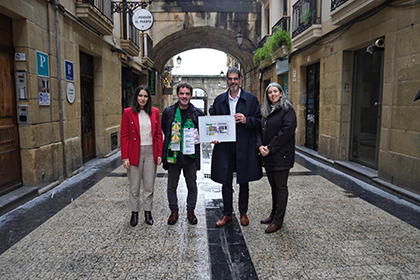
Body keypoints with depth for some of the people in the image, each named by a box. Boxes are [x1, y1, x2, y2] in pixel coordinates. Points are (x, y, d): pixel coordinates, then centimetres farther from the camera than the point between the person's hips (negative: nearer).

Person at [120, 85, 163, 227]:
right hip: (134, 153, -2)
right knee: (134, 186, 8)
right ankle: (134, 212, 25)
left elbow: (159, 134, 7)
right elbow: (124, 136, -3)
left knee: (149, 185, 10)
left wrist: (159, 154, 1)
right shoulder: (128, 112, -2)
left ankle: (148, 211, 26)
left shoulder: (154, 112, 5)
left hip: (150, 152, 2)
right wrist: (125, 157, -8)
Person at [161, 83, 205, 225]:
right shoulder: (168, 111, 2)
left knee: (192, 186, 11)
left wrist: (197, 138, -8)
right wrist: (171, 141, 2)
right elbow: (164, 130, 11)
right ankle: (174, 211, 28)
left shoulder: (198, 113, 0)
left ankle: (190, 211, 29)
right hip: (173, 154, 1)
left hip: (190, 155, 0)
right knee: (172, 186, 10)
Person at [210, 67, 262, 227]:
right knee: (225, 182, 8)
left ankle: (243, 213, 30)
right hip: (224, 146, 2)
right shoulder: (219, 100, 9)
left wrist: (246, 120, -18)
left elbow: (259, 121, 1)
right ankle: (227, 213, 25)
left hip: (244, 147, -1)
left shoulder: (251, 99, 2)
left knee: (244, 182, 11)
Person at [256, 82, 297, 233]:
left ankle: (278, 220, 11)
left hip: (281, 156, -7)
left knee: (281, 187, 2)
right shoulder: (266, 111, 15)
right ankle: (274, 214, 30)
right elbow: (260, 130, 13)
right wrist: (260, 146, -6)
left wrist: (270, 148, -17)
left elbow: (287, 131, -17)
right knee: (273, 186, 17)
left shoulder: (287, 110, -8)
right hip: (268, 156, 7)